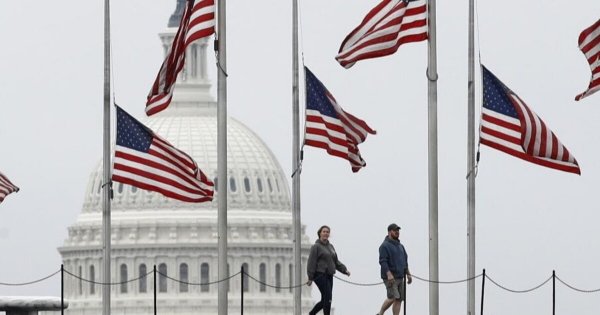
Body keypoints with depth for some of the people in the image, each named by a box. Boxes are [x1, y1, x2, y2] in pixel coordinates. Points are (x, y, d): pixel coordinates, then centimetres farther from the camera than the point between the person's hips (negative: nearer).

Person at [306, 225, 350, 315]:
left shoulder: (330, 246, 17)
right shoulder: (316, 247, -6)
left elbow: (336, 261, 21)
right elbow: (311, 263, -11)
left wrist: (344, 270, 8)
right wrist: (310, 278, -16)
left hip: (329, 276, 8)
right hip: (320, 275, -8)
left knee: (325, 300, 11)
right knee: (328, 298, -13)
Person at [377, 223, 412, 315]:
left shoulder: (400, 246, 18)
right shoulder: (385, 246, -7)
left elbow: (405, 261, 24)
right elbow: (383, 261, -16)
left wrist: (408, 274, 18)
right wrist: (389, 274, -25)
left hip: (400, 277, 8)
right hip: (390, 278, -8)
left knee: (399, 299, 2)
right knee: (393, 298, -14)